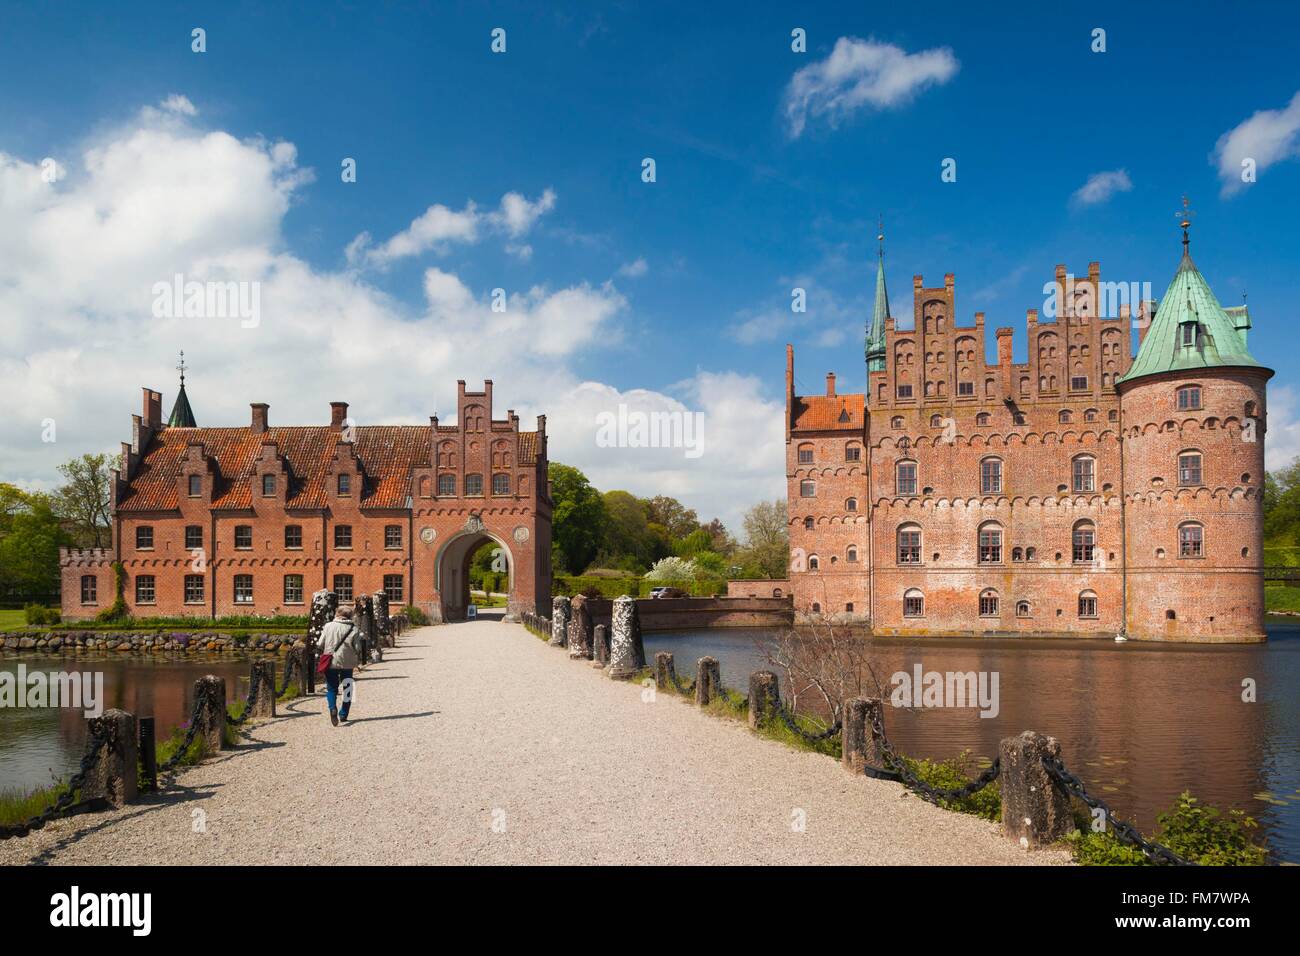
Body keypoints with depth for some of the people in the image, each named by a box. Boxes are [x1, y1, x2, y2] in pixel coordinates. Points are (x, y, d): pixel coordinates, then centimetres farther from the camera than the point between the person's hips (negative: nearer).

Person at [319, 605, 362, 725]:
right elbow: (356, 647, -7)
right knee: (347, 688, 15)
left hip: (330, 662, 0)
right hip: (347, 663, 0)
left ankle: (333, 708, -15)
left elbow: (321, 644, -2)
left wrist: (323, 654, 16)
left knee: (331, 688, 11)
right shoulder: (353, 628, -5)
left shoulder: (328, 626, -2)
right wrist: (358, 660, 10)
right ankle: (343, 715, 18)